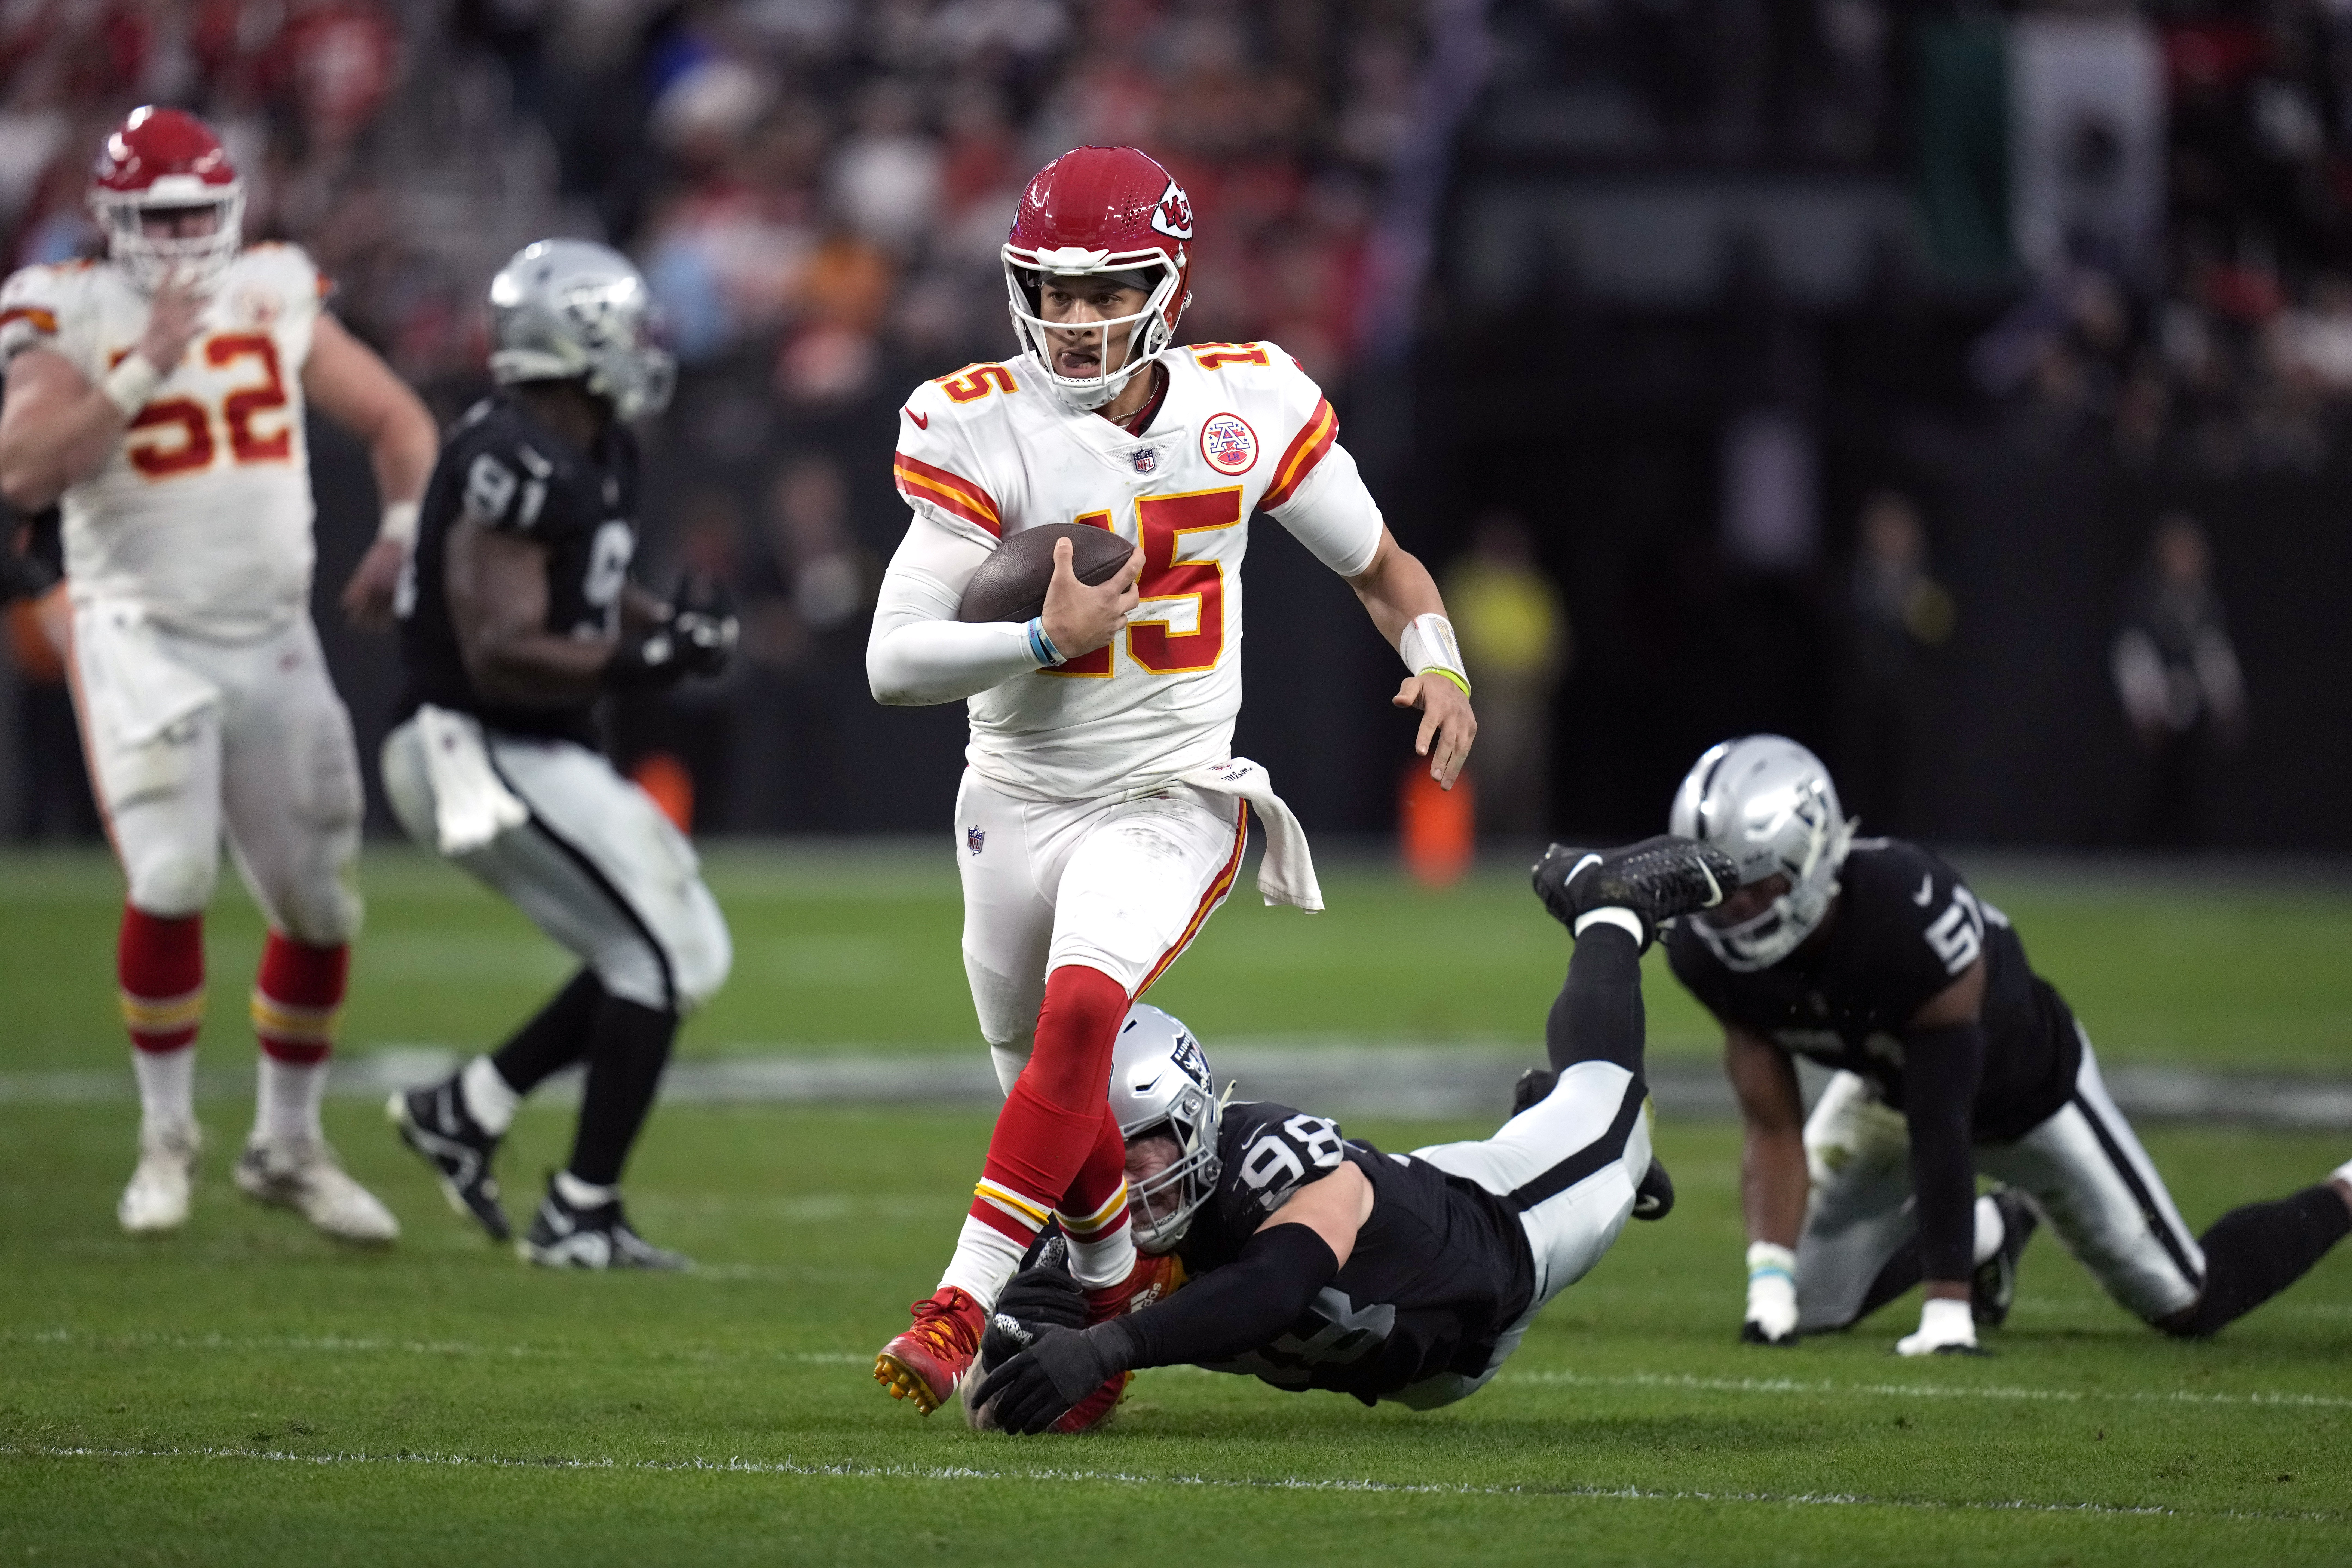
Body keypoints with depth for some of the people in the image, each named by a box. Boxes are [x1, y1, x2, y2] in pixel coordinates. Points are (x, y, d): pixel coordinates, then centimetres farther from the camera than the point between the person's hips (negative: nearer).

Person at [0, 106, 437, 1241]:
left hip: (274, 638, 4)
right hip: (144, 637, -4)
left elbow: (397, 423, 12)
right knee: (171, 880, -19)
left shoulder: (275, 298, 4)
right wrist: (143, 369, -24)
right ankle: (167, 1139, 0)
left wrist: (403, 535, -5)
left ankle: (288, 1147, 25)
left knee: (321, 904, 6)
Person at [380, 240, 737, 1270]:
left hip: (531, 754, 10)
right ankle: (580, 1217, -1)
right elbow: (501, 653, -27)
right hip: (481, 752, -10)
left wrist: (669, 628, 6)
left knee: (677, 959, 11)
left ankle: (466, 1109, 17)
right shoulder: (517, 467, -22)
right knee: (666, 957, -8)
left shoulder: (596, 452, 11)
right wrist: (643, 663, -29)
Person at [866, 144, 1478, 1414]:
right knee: (1055, 1096, 12)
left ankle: (960, 1309, -29)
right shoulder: (979, 430, -12)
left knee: (1080, 1012, -27)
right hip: (1019, 798, 1)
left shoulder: (1244, 404, -6)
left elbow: (1379, 563, 9)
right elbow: (893, 662, -15)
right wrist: (1047, 638, -28)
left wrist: (1438, 663, -11)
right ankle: (1115, 1300, 40)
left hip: (1168, 800, -1)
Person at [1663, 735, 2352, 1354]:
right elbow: (1773, 1129, -22)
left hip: (2024, 1083, -5)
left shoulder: (1912, 915, -44)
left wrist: (1946, 1310, -40)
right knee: (1806, 1306, 2)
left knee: (2190, 1305, 1)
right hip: (1886, 1082, 5)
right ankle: (1994, 1232, 27)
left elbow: (1939, 1129, -40)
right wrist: (1769, 1283, -36)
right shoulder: (1711, 952, -26)